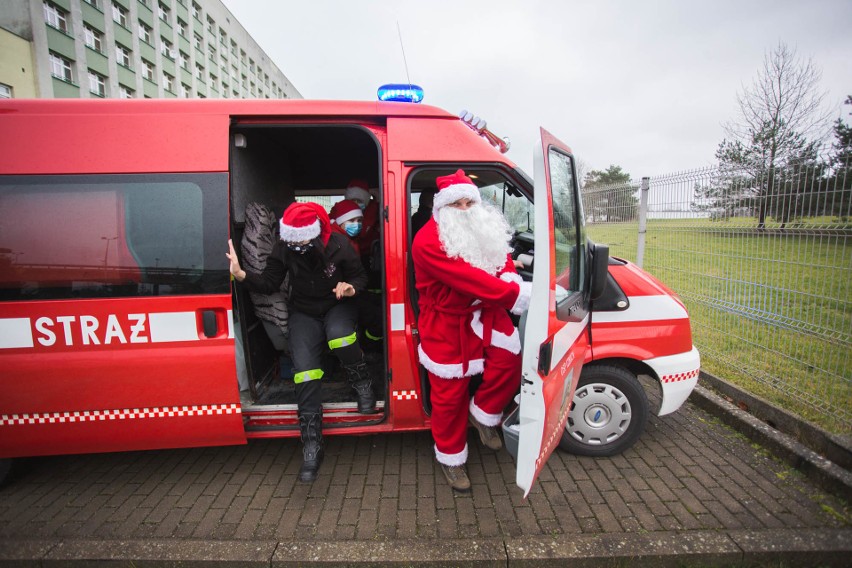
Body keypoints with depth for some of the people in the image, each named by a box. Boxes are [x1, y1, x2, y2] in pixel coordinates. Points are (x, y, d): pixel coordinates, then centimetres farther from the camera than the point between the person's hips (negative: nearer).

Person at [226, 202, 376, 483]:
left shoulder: (338, 246, -18)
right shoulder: (283, 249, -11)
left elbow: (360, 277, -6)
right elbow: (268, 283, -9)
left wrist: (351, 287, -28)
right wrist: (242, 275, -26)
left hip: (338, 306, -2)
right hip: (304, 313, 2)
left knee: (338, 335, -38)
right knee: (304, 370, -16)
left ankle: (363, 385, -7)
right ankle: (312, 447, -10)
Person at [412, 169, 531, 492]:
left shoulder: (486, 231, 6)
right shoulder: (428, 240, -21)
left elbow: (503, 259, 6)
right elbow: (468, 278, -29)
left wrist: (509, 279, -19)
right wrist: (515, 294, -32)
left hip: (483, 313, 6)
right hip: (446, 322, -6)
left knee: (509, 358, -16)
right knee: (450, 394, 3)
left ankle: (483, 414, 13)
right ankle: (450, 458, 26)